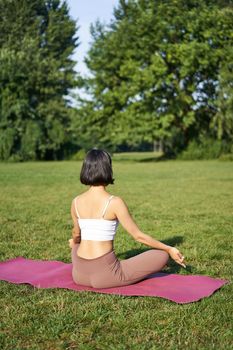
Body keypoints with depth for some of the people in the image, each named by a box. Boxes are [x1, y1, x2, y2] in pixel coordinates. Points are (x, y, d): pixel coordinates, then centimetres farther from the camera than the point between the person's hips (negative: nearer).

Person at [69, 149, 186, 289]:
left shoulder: (76, 202, 2)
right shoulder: (115, 202, -13)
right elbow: (138, 236, -7)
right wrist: (169, 249, 5)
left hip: (79, 274, 6)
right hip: (104, 275, -6)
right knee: (162, 255, 4)